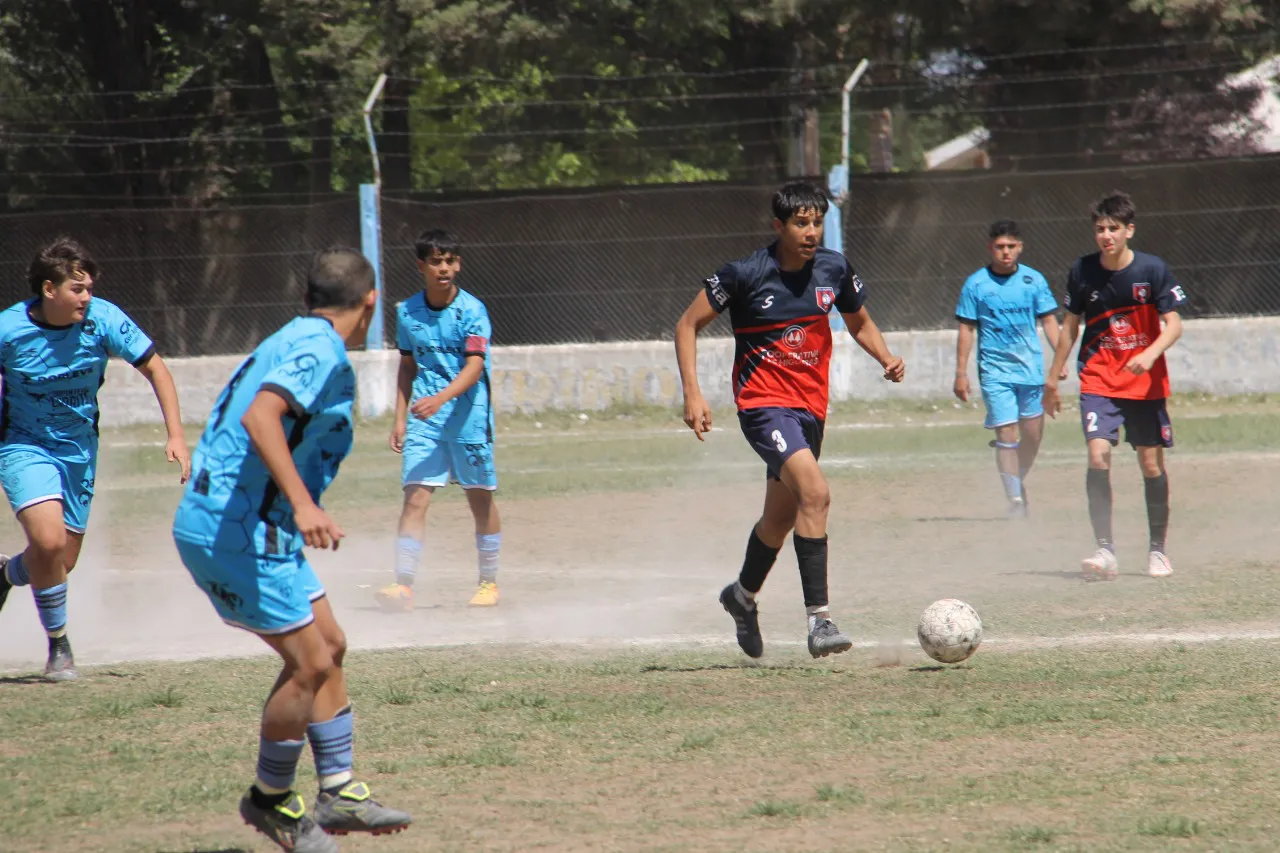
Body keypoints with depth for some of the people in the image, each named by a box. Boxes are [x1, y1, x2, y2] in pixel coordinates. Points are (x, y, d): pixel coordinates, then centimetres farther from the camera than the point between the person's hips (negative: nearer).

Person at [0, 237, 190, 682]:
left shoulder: (104, 320, -16)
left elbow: (154, 368, -6)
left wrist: (176, 436, -12)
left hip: (78, 449, 4)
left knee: (63, 562, 8)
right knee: (49, 541, -24)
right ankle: (58, 645, -2)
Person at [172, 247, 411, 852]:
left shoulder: (290, 342, 16)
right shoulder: (319, 351, -14)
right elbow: (259, 417, -30)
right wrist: (303, 504, -38)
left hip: (224, 523, 10)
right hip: (236, 531, -10)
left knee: (330, 647, 15)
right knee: (310, 663, -6)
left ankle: (338, 793, 20)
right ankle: (271, 800, 9)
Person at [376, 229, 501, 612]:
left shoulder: (472, 311, -9)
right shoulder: (408, 313, 4)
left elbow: (475, 366, -19)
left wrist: (441, 399, -33)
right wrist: (400, 418, 11)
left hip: (469, 415, -2)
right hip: (424, 420, 2)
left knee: (480, 498, 8)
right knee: (415, 497, -10)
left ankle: (488, 581, 23)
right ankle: (403, 585, -16)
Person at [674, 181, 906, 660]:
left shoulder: (834, 269, 0)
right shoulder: (744, 275, -13)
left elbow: (859, 323, 18)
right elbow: (688, 325, -4)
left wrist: (886, 358, -2)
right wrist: (692, 394, -13)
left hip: (811, 407, 6)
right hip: (763, 404, -6)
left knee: (781, 517, 20)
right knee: (814, 493, -27)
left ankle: (743, 596, 48)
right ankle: (819, 621, -28)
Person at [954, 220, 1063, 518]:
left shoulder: (1033, 280, 3)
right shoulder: (976, 284, -2)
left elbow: (1048, 320, 9)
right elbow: (967, 329, 1)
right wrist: (961, 373, -2)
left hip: (1031, 368, 3)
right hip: (995, 370, -3)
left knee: (1033, 433, 7)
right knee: (1006, 434, -9)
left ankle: (1018, 481, 31)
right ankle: (1015, 499, -4)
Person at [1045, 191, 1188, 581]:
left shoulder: (1153, 270, -8)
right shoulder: (1082, 271, -3)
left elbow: (1173, 324, -6)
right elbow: (1070, 327, 10)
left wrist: (1151, 353, -25)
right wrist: (1052, 379, 12)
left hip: (1146, 381, -1)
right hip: (1098, 380, 1)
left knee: (1152, 464, 2)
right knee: (1098, 455, -17)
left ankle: (1158, 549, 19)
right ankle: (1105, 549, -16)